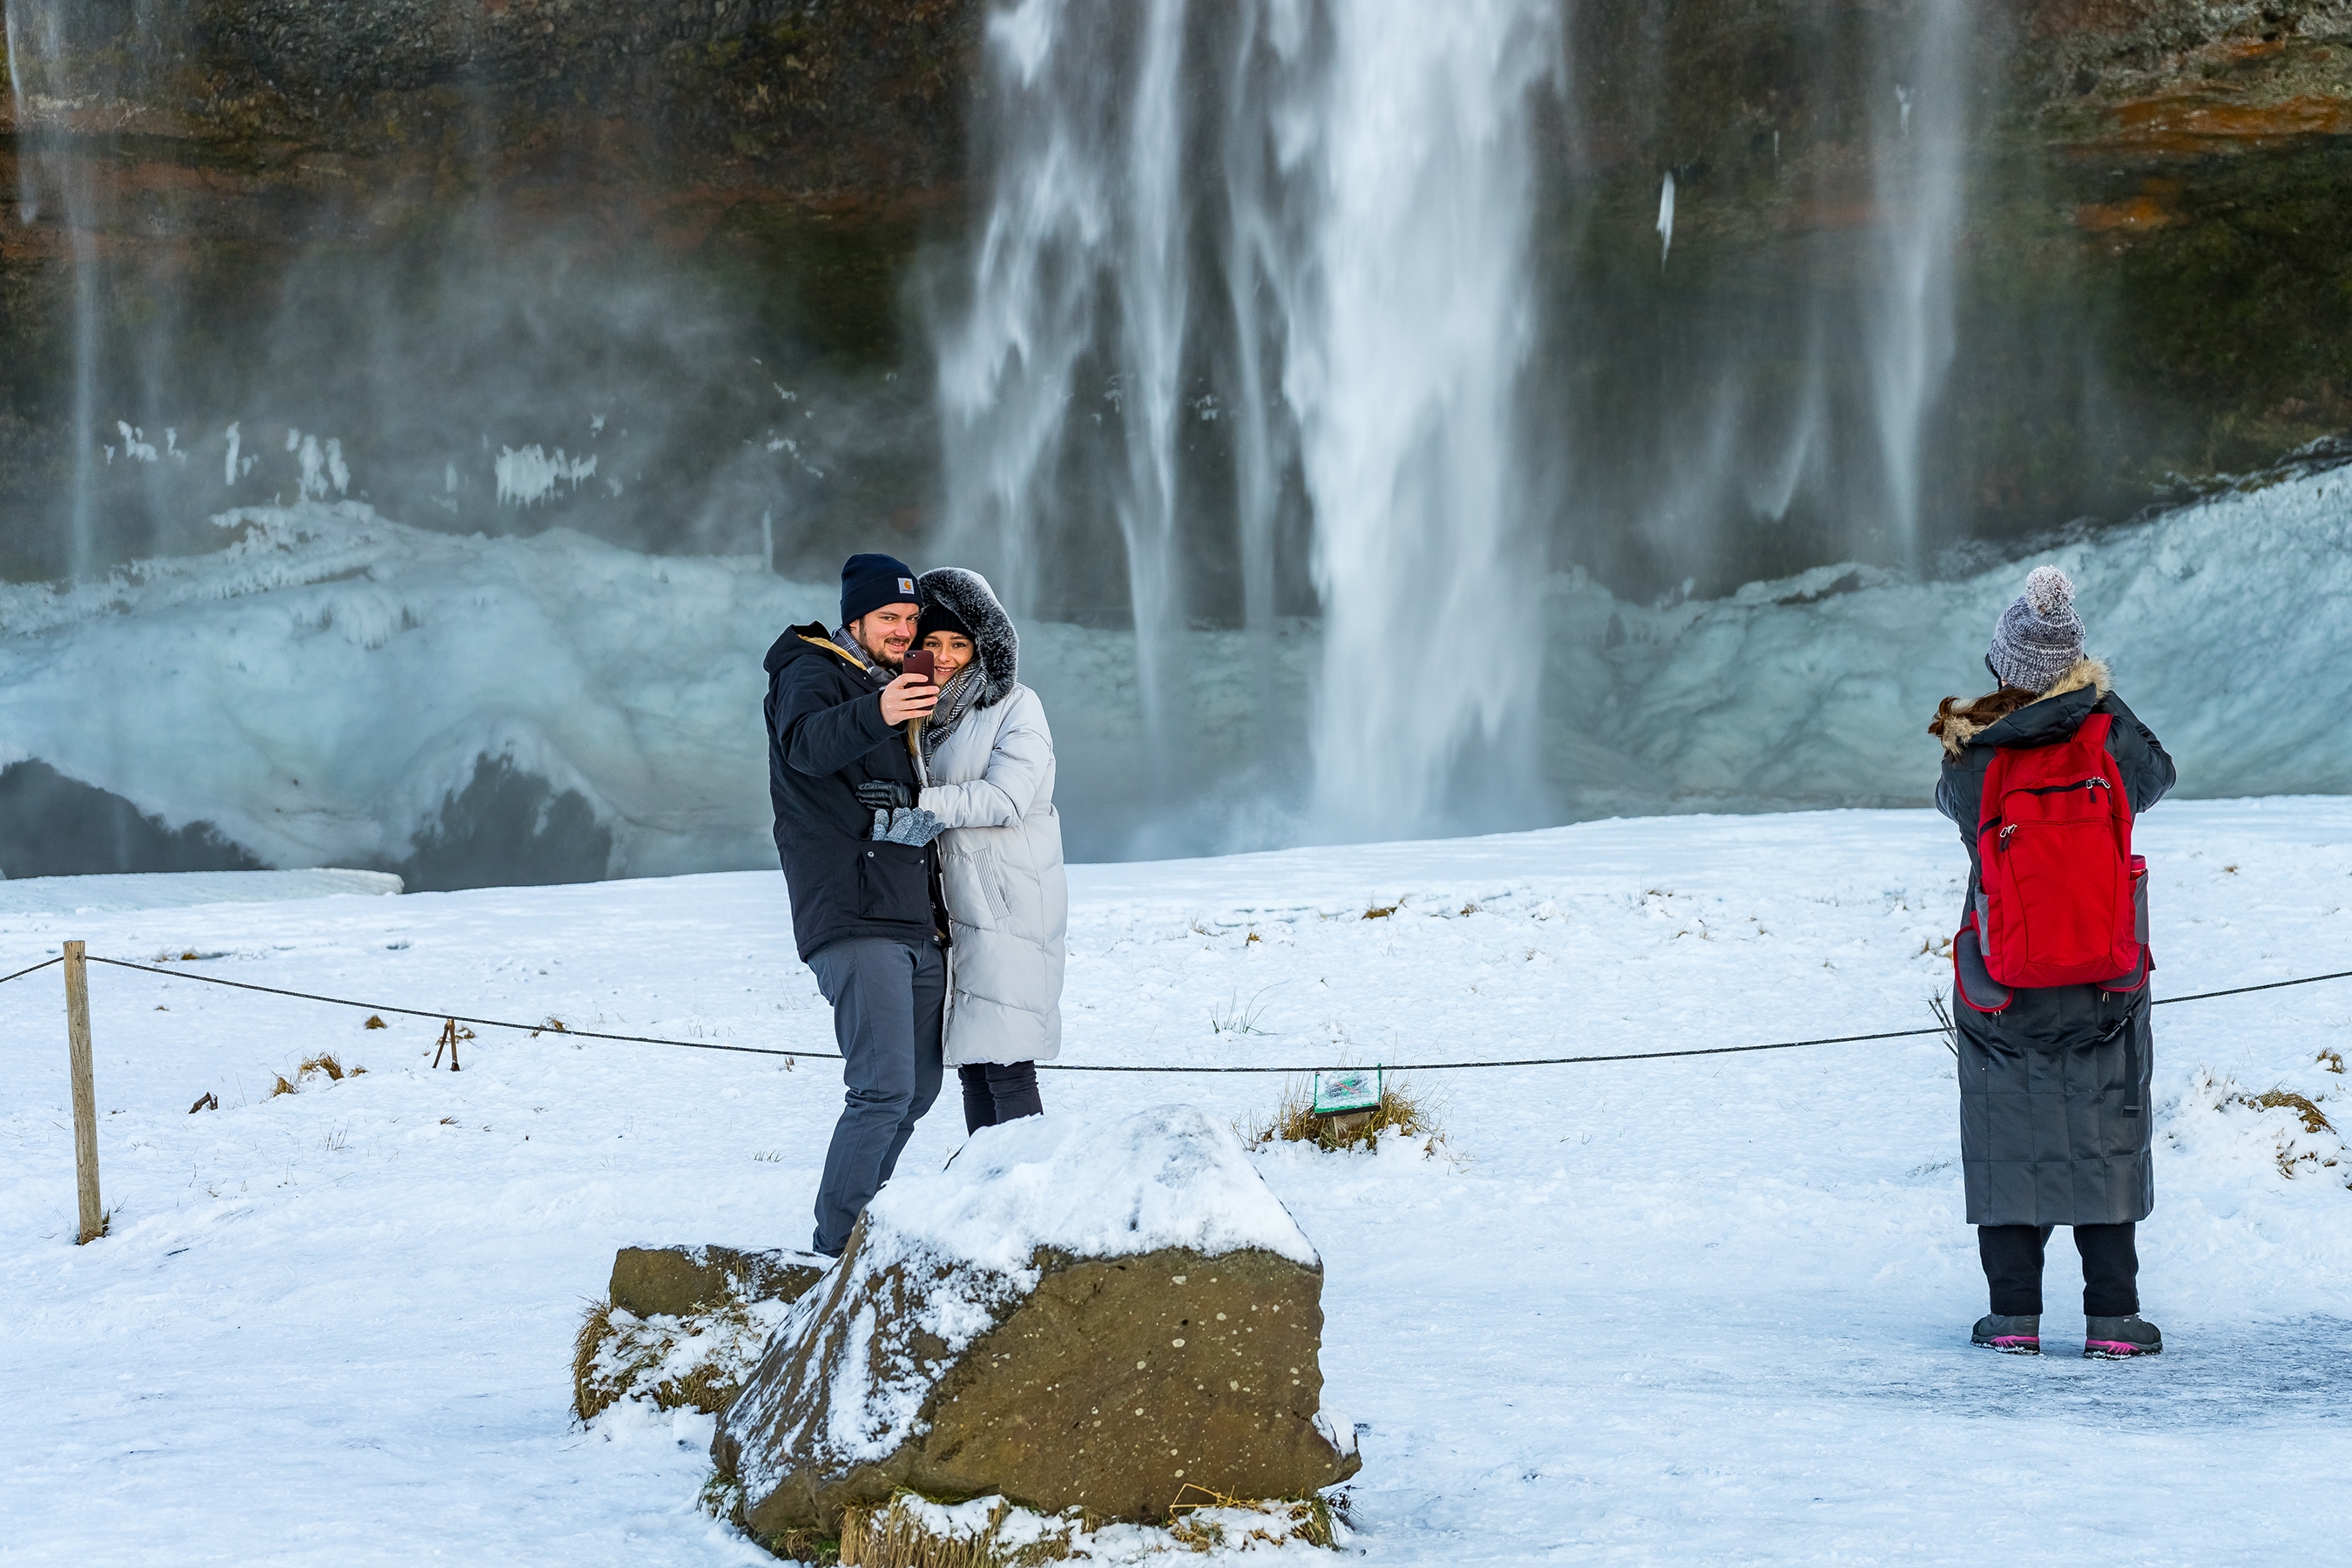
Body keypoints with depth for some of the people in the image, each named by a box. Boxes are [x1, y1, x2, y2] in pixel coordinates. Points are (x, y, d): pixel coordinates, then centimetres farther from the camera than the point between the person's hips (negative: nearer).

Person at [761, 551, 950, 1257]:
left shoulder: (898, 688, 22)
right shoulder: (812, 675, -4)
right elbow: (807, 743, -29)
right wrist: (875, 713, -49)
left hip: (918, 926, 9)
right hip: (854, 923, -9)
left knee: (918, 1090, 11)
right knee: (884, 1088, -17)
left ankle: (862, 1222, 23)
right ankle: (838, 1247, -12)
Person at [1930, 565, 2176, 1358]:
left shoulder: (1970, 761, -13)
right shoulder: (2109, 735, -12)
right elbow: (2158, 778, 9)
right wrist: (2098, 699, 18)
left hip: (1999, 992, 0)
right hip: (2104, 989, 0)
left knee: (2006, 1141, 10)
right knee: (2106, 1139, 9)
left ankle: (2014, 1314, 9)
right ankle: (2112, 1316, 7)